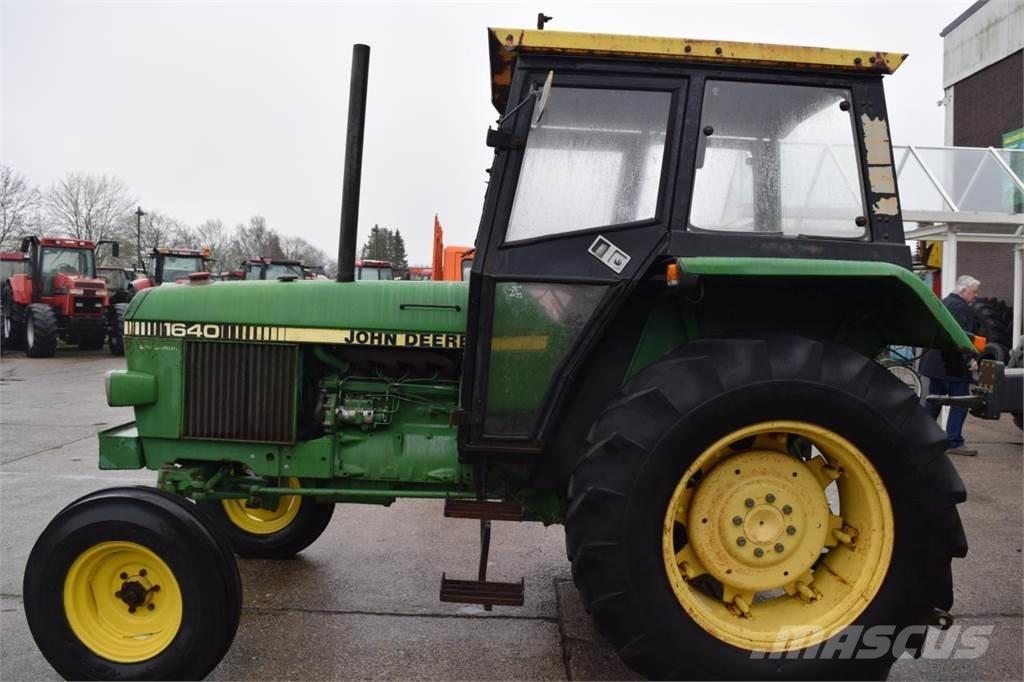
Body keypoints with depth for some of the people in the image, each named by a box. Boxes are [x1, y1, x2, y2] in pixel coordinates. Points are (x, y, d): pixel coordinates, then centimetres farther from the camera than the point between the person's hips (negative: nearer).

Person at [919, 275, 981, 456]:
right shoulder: (961, 307, -14)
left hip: (935, 364, 10)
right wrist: (970, 359, -22)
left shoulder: (941, 304, 16)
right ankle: (954, 443, -1)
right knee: (959, 404, -3)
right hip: (954, 365, -10)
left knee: (933, 402, 14)